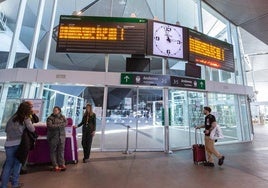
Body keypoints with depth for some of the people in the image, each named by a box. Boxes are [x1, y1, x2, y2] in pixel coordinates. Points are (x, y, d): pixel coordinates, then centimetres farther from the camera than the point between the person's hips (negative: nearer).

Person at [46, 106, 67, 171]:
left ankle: (62, 164, 12)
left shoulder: (62, 117, 9)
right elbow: (50, 126, -15)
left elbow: (66, 123, -5)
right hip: (53, 137, -2)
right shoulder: (50, 118, -1)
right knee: (53, 151, 3)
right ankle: (55, 166, 13)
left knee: (61, 151, 4)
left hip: (62, 136, 2)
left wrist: (56, 125, -12)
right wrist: (60, 125, -11)